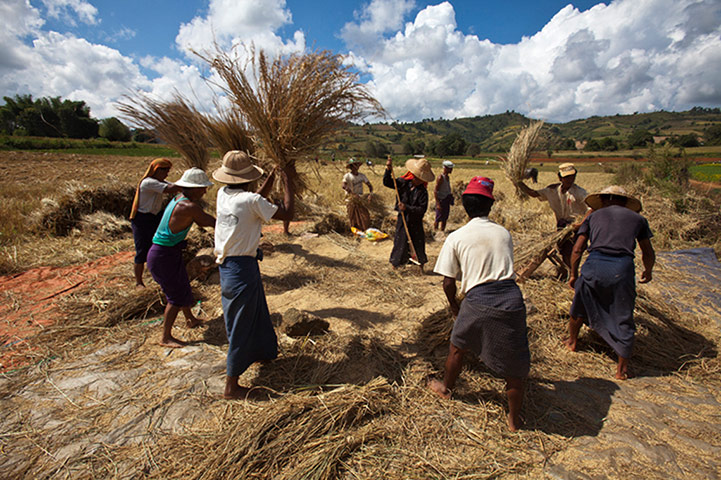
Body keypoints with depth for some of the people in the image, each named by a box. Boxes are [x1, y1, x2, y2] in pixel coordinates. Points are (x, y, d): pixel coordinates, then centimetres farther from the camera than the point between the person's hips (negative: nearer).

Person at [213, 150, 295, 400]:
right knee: (241, 325, 4)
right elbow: (286, 213, -14)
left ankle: (263, 351, 49)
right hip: (243, 267, -9)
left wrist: (271, 178, 20)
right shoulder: (250, 200, -22)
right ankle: (231, 386, 19)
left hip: (226, 264, 9)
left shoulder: (223, 194, 2)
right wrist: (288, 185, -3)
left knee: (256, 312, 27)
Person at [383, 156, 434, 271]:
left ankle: (421, 264, 30)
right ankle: (395, 263, 27)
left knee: (418, 243, 10)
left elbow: (422, 209, -19)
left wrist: (407, 208, -29)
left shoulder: (423, 192, -13)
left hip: (415, 222, -2)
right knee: (400, 241, 10)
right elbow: (387, 182, 0)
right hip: (402, 220, 2)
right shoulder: (403, 183, -5)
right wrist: (388, 170, -16)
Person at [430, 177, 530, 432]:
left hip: (478, 299, -2)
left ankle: (446, 387, 49)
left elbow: (448, 282, 1)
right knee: (512, 364, 17)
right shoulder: (503, 233, 10)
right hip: (511, 297, 3)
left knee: (458, 346, 25)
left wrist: (454, 305, 19)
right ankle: (514, 419, 35)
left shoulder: (456, 237, 0)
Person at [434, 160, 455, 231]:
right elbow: (435, 191, -20)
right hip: (441, 200, -8)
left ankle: (442, 232, 25)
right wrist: (438, 204, -23)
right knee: (439, 218, -1)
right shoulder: (440, 178, -18)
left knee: (445, 218, 14)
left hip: (447, 200, 8)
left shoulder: (448, 177, 8)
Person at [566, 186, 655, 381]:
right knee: (623, 320, 13)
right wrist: (648, 272, 46)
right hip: (622, 267, 0)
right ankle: (622, 368, 24)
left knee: (580, 305, 23)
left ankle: (572, 341, 44)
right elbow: (649, 254, 26)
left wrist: (573, 274, 20)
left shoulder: (594, 216, 17)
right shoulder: (637, 218, 19)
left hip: (595, 264, 0)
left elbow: (577, 249, 9)